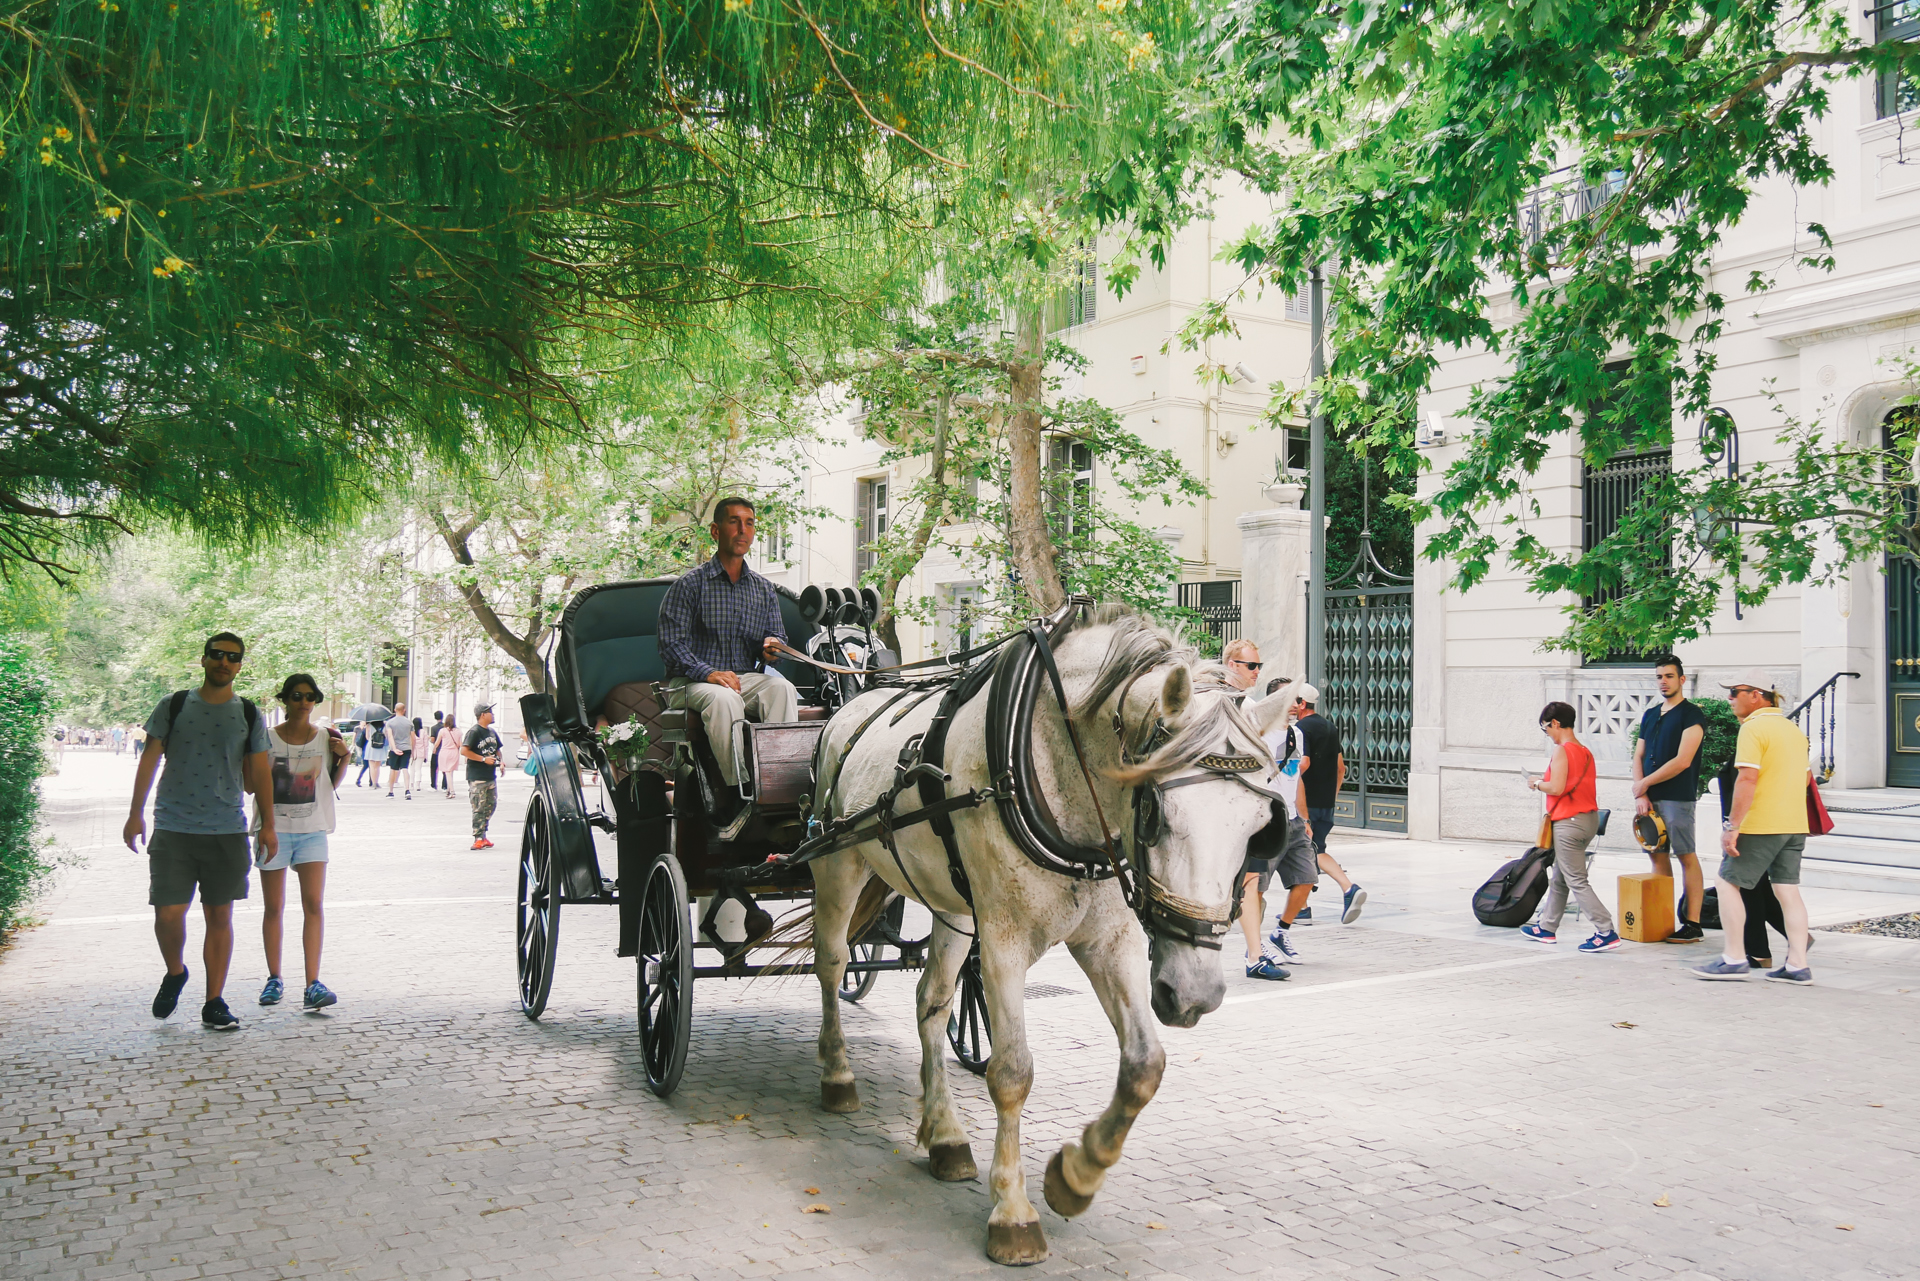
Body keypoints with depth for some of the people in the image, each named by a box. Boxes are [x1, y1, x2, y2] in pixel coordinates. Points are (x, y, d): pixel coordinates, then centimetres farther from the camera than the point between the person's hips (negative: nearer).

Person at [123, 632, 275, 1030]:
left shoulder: (249, 715, 7)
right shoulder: (173, 706, 4)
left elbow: (259, 773, 9)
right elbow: (149, 759, 5)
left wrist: (268, 824, 4)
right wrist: (136, 813, -2)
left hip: (228, 832, 1)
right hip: (173, 829, -1)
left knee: (219, 917, 3)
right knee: (168, 913, -6)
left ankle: (214, 1003, 12)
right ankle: (175, 973, 25)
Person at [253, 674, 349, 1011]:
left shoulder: (325, 739, 5)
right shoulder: (267, 739, 1)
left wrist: (344, 758, -3)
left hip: (312, 830, 0)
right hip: (274, 828, 0)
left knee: (313, 904, -10)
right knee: (274, 907, 6)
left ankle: (313, 984, -11)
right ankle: (274, 979, 20)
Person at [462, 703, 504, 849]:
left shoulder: (491, 731, 15)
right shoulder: (474, 732, -10)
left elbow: (497, 749, 27)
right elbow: (464, 751, -18)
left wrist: (499, 761, 8)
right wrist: (484, 759, -19)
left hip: (490, 776, 8)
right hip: (477, 778, -8)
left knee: (490, 806, 11)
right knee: (479, 808, -7)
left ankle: (483, 836, 20)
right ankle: (478, 839, -3)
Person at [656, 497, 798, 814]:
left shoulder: (764, 589, 18)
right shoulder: (690, 584, 2)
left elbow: (777, 635, 16)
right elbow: (671, 643, -7)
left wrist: (772, 646, -11)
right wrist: (708, 673, -23)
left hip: (747, 677, 4)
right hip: (690, 682, -4)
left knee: (782, 688, -28)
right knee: (723, 698, -38)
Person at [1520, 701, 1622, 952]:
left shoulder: (1561, 751, -14)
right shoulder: (1585, 751, 12)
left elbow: (1557, 788, -21)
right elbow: (1574, 784, 12)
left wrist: (1537, 784, -4)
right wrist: (1545, 781, 14)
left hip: (1569, 823, -10)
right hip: (1589, 818, 10)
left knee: (1576, 882, -6)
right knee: (1559, 878, 19)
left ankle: (1606, 933, -10)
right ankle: (1546, 928, 28)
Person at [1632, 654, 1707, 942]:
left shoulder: (1692, 715, -5)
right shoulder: (1650, 715, 17)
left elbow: (1682, 761, -14)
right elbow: (1638, 757, 14)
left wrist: (1644, 784, -8)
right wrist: (1640, 795, 0)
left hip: (1677, 797, -7)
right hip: (1649, 798, 7)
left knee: (1686, 856, -6)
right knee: (1657, 853, 8)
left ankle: (1693, 925, -5)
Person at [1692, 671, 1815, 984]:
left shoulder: (1753, 728, -13)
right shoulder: (1793, 728, 15)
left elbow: (1747, 779, -20)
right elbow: (1806, 776, 23)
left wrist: (1732, 826, -20)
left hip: (1759, 825, -8)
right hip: (1795, 825, 8)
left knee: (1728, 884, 1)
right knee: (1788, 890, 9)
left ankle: (1734, 959, 2)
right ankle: (1797, 965, 8)